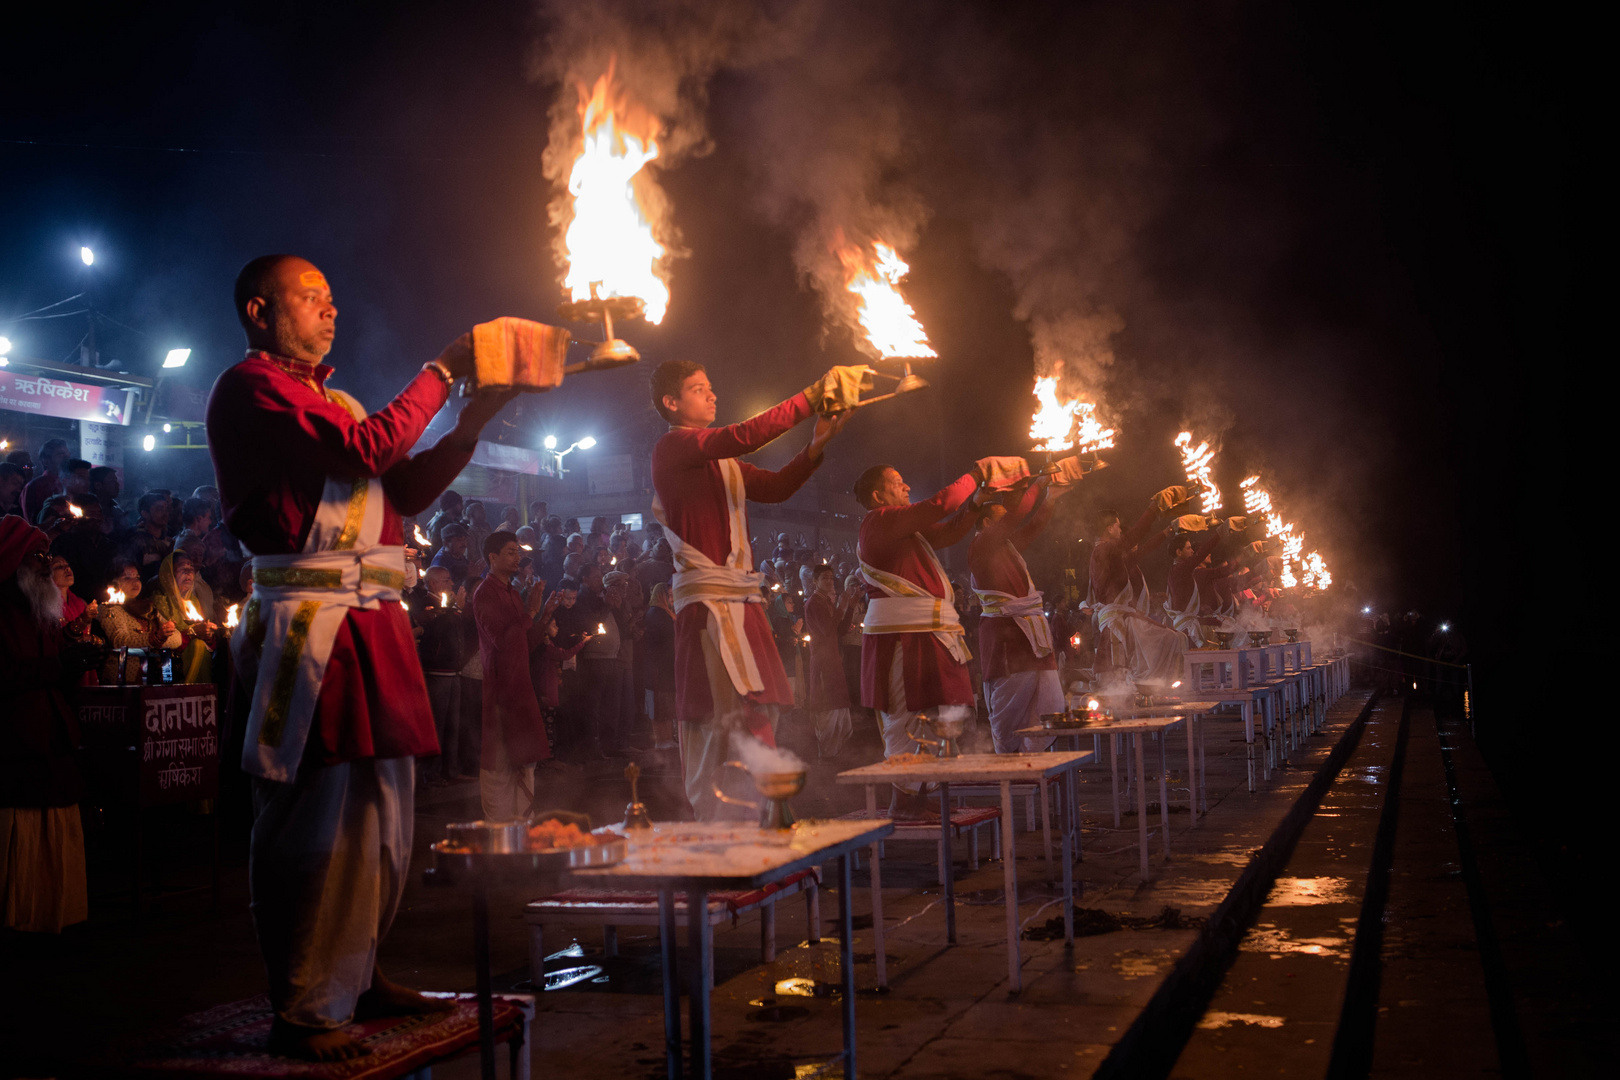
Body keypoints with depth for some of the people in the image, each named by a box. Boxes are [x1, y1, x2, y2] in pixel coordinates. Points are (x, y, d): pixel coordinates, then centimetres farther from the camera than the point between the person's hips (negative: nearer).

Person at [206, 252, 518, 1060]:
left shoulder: (329, 401, 25)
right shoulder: (251, 388, -4)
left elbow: (404, 490, 22)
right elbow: (366, 450, -15)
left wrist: (471, 425, 12)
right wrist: (440, 373, -5)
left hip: (372, 626, 9)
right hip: (312, 624, -9)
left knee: (380, 812, 12)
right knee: (319, 820, -8)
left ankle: (355, 976, 25)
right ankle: (304, 1011, 0)